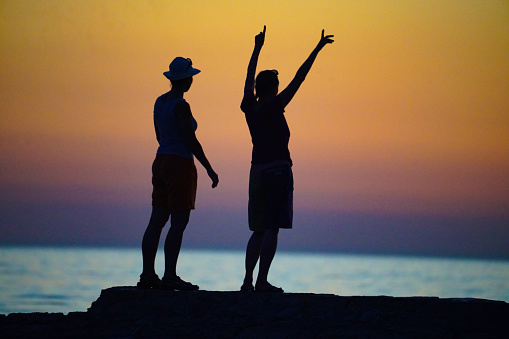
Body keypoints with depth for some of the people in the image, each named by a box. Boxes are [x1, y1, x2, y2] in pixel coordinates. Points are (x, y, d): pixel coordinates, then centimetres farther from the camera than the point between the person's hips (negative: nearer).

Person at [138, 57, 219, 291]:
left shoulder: (160, 102, 11)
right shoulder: (181, 106, -15)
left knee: (157, 221, 7)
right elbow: (191, 140, -18)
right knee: (179, 223, -7)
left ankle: (147, 274, 7)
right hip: (180, 166, -9)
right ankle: (170, 277, -9)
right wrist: (209, 169, -13)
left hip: (161, 163, 9)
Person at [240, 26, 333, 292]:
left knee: (259, 230, 11)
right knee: (271, 229, -8)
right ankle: (262, 281, -13)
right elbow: (299, 78, -10)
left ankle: (248, 281, 5)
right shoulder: (273, 108, -10)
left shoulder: (249, 107, 5)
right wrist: (317, 49, -6)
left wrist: (257, 48, 32)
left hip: (257, 171, 7)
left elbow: (249, 78, 20)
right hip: (278, 171, -7)